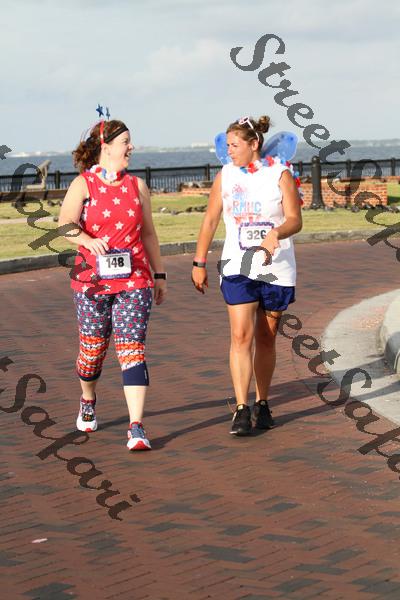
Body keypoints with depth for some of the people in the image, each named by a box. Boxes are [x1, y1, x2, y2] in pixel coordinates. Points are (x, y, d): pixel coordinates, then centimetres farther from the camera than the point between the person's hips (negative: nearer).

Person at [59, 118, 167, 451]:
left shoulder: (137, 185, 9)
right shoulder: (83, 184, -1)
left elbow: (148, 233, 16)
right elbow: (65, 223, -16)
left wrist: (160, 274, 16)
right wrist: (88, 240, -36)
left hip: (133, 280, 1)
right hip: (92, 280, -1)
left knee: (132, 350, -10)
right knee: (92, 349, 10)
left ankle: (137, 427, -14)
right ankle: (88, 402, 41)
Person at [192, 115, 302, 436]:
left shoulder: (280, 174, -3)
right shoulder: (225, 175, 4)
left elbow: (295, 220, -10)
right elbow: (210, 221, 9)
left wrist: (275, 233, -31)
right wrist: (199, 263, 7)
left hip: (277, 268, -1)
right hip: (238, 268, 1)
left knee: (266, 338, 9)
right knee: (241, 336, -12)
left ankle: (262, 404, 22)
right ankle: (241, 409, -13)